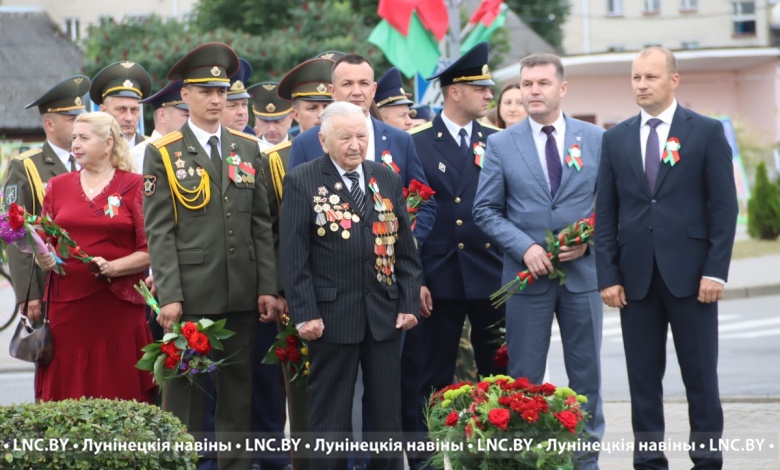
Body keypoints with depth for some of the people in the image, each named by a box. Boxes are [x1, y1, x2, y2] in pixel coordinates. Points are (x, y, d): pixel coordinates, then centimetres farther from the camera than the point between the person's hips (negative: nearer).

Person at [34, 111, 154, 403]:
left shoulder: (134, 186, 3)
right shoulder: (58, 187, 12)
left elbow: (149, 251, -2)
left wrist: (112, 267, -17)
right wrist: (44, 258, -7)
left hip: (117, 308, -3)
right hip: (67, 305, 3)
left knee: (119, 395, -5)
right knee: (67, 399, -1)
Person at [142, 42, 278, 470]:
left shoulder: (248, 149, 12)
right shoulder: (163, 154, 1)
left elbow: (261, 224, 10)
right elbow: (159, 231, -5)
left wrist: (267, 286, 3)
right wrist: (169, 296, -12)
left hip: (241, 295, 4)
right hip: (190, 295, -4)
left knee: (238, 389, 7)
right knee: (185, 390, 0)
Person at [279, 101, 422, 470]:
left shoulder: (386, 179, 10)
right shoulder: (302, 182, -4)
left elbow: (405, 246, 10)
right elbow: (293, 255, -7)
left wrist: (409, 302, 3)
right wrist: (304, 313, -13)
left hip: (385, 311, 4)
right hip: (332, 312, -4)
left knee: (387, 408, 9)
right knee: (330, 412, 5)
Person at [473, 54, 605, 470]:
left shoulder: (594, 139, 4)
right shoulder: (501, 145, 2)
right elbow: (485, 210, 1)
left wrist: (588, 240, -10)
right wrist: (525, 247, -12)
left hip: (582, 271, 1)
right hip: (527, 274, -1)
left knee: (586, 372, 7)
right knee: (524, 378, 2)